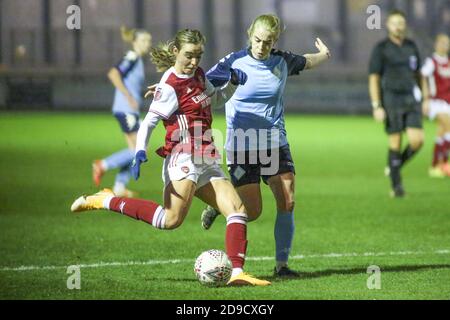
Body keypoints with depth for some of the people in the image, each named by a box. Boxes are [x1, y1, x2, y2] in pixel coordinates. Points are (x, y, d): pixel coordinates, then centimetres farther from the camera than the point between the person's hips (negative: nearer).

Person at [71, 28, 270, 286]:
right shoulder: (170, 86, -9)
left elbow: (217, 100, 33)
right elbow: (149, 121, -13)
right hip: (183, 158, -9)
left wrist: (233, 82, 14)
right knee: (171, 219, -25)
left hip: (207, 163, 9)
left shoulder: (198, 75, 15)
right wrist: (140, 151, -28)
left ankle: (237, 272, -10)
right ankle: (105, 201, -14)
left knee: (238, 209, -4)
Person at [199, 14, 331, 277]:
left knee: (287, 204, -8)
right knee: (252, 212, -4)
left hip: (275, 144, 3)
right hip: (242, 147, -3)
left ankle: (282, 264, 2)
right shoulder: (234, 62, -9)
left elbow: (306, 62, 25)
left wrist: (323, 55, 14)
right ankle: (218, 205, 29)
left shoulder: (282, 61, 1)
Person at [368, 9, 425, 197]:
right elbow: (373, 79, -7)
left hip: (411, 100, 4)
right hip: (391, 101, -4)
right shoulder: (380, 49, -5)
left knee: (417, 140, -10)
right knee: (395, 144, -3)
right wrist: (376, 107, -14)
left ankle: (395, 166, 17)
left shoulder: (411, 46, 9)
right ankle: (396, 186, 9)